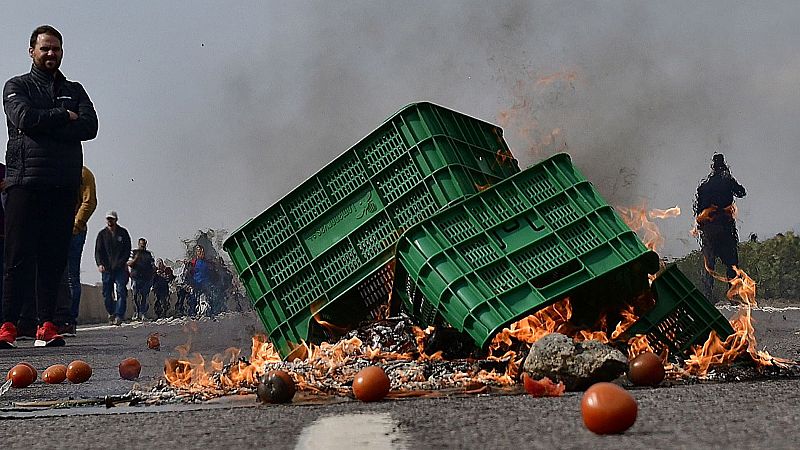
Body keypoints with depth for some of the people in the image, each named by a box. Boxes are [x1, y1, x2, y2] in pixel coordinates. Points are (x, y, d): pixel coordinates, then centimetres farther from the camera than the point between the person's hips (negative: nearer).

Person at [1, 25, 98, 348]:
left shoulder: (74, 90, 20)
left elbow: (90, 126, 1)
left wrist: (45, 124, -6)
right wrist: (64, 116, -1)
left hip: (64, 185, 3)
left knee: (54, 258, 1)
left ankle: (46, 325, 3)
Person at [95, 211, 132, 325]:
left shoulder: (123, 233, 8)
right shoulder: (102, 234, 10)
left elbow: (127, 250, 5)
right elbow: (98, 251, 5)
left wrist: (121, 262, -10)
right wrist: (100, 264, -13)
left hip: (120, 268, -2)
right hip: (106, 268, 2)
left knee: (121, 292, -12)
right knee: (106, 293, 4)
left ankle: (119, 315, -17)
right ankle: (111, 313, 21)